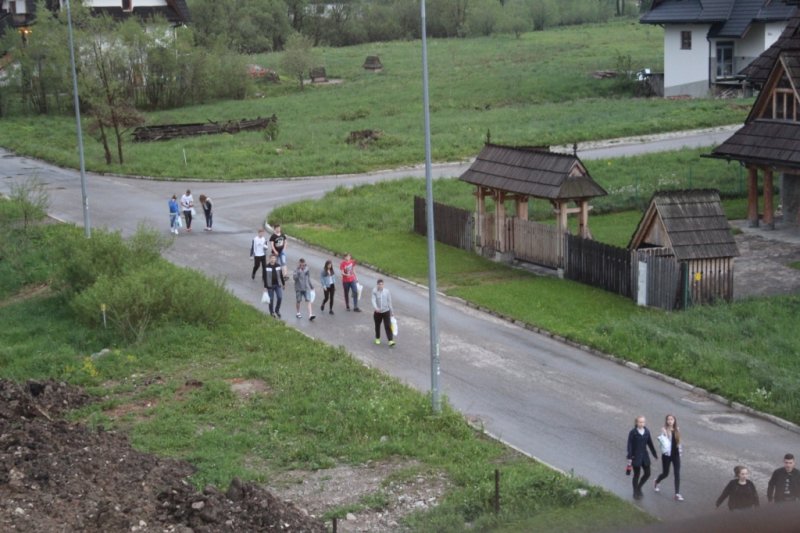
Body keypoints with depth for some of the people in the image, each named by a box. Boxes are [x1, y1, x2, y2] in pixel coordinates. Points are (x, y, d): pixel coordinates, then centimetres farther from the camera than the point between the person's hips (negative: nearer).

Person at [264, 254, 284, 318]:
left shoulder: (278, 266, 2)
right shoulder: (267, 267, -9)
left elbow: (281, 275, 10)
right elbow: (265, 277, -7)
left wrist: (283, 284, 13)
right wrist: (265, 287, -9)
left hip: (278, 285, 3)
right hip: (270, 286, -3)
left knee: (280, 297, -7)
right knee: (271, 299, 5)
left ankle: (277, 310, 15)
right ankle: (272, 312, 21)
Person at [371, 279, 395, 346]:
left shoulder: (387, 291, -3)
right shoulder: (375, 291, -7)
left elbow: (389, 302, 5)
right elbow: (373, 300, -18)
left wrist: (391, 311, 9)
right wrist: (375, 308, -37)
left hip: (386, 311, 0)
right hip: (377, 312, 0)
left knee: (388, 326, -8)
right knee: (377, 326, 16)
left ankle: (391, 341, -12)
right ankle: (377, 338, 36)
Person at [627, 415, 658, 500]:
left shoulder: (647, 431, 1)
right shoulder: (633, 432, -13)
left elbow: (650, 444, 11)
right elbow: (629, 445, -13)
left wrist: (655, 454, 14)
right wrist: (629, 458, -16)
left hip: (644, 456, 5)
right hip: (636, 456, -5)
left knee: (647, 474, 7)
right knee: (637, 474, 5)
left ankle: (639, 487, 31)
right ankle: (635, 493, 21)